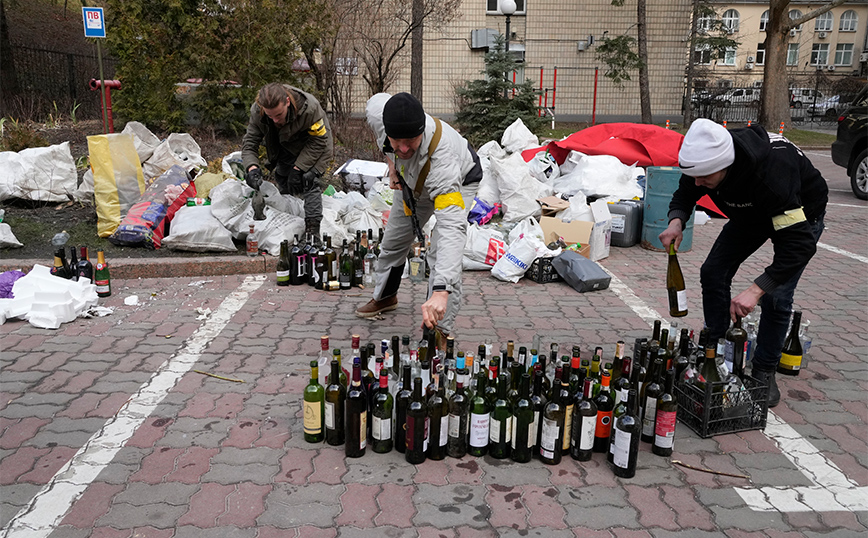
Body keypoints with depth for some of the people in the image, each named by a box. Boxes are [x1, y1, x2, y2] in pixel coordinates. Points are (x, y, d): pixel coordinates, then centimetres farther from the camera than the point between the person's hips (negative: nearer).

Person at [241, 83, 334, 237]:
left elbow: (318, 141, -27)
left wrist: (298, 168, -31)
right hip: (287, 148, 5)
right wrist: (252, 167, -40)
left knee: (308, 180, -22)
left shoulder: (309, 107, -39)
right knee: (282, 180, 9)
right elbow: (249, 142, -19)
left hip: (314, 148, -5)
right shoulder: (257, 112, -27)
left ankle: (313, 229, -18)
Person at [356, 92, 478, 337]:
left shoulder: (439, 159, -50)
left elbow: (453, 227, -57)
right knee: (393, 241, 18)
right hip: (412, 181, 6)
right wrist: (392, 164, -10)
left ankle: (440, 331, -11)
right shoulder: (379, 113, -36)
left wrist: (441, 291, -68)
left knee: (442, 252, -23)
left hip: (459, 181, -6)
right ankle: (385, 297, 44)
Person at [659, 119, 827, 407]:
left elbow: (800, 242, -46)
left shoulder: (771, 171, -46)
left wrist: (756, 289, -52)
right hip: (749, 210, 6)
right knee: (713, 273, -1)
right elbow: (685, 194, -8)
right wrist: (676, 221, -31)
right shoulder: (706, 159, -28)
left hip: (801, 213, -6)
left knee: (776, 296, -15)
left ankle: (764, 372, 5)